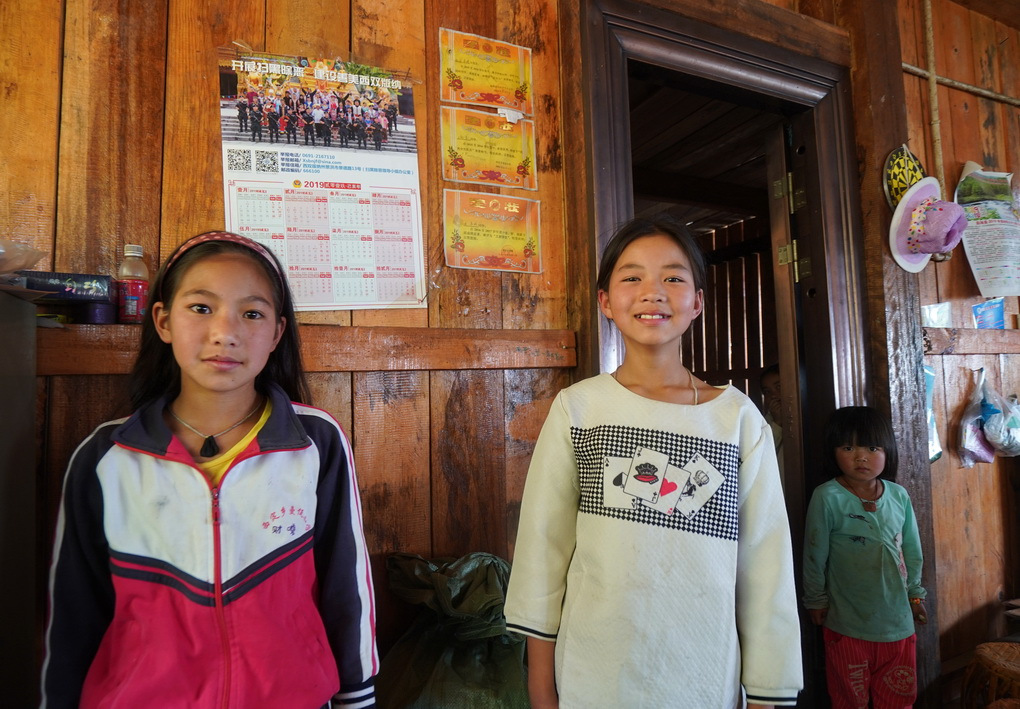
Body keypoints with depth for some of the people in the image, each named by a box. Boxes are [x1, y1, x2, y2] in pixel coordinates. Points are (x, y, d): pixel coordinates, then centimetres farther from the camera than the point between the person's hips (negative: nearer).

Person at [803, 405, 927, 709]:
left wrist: (915, 593, 15)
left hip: (897, 617, 4)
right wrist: (816, 600, -1)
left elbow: (912, 550, 11)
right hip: (847, 622, -4)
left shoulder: (899, 496, -3)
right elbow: (815, 554, -9)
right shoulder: (827, 497, -17)